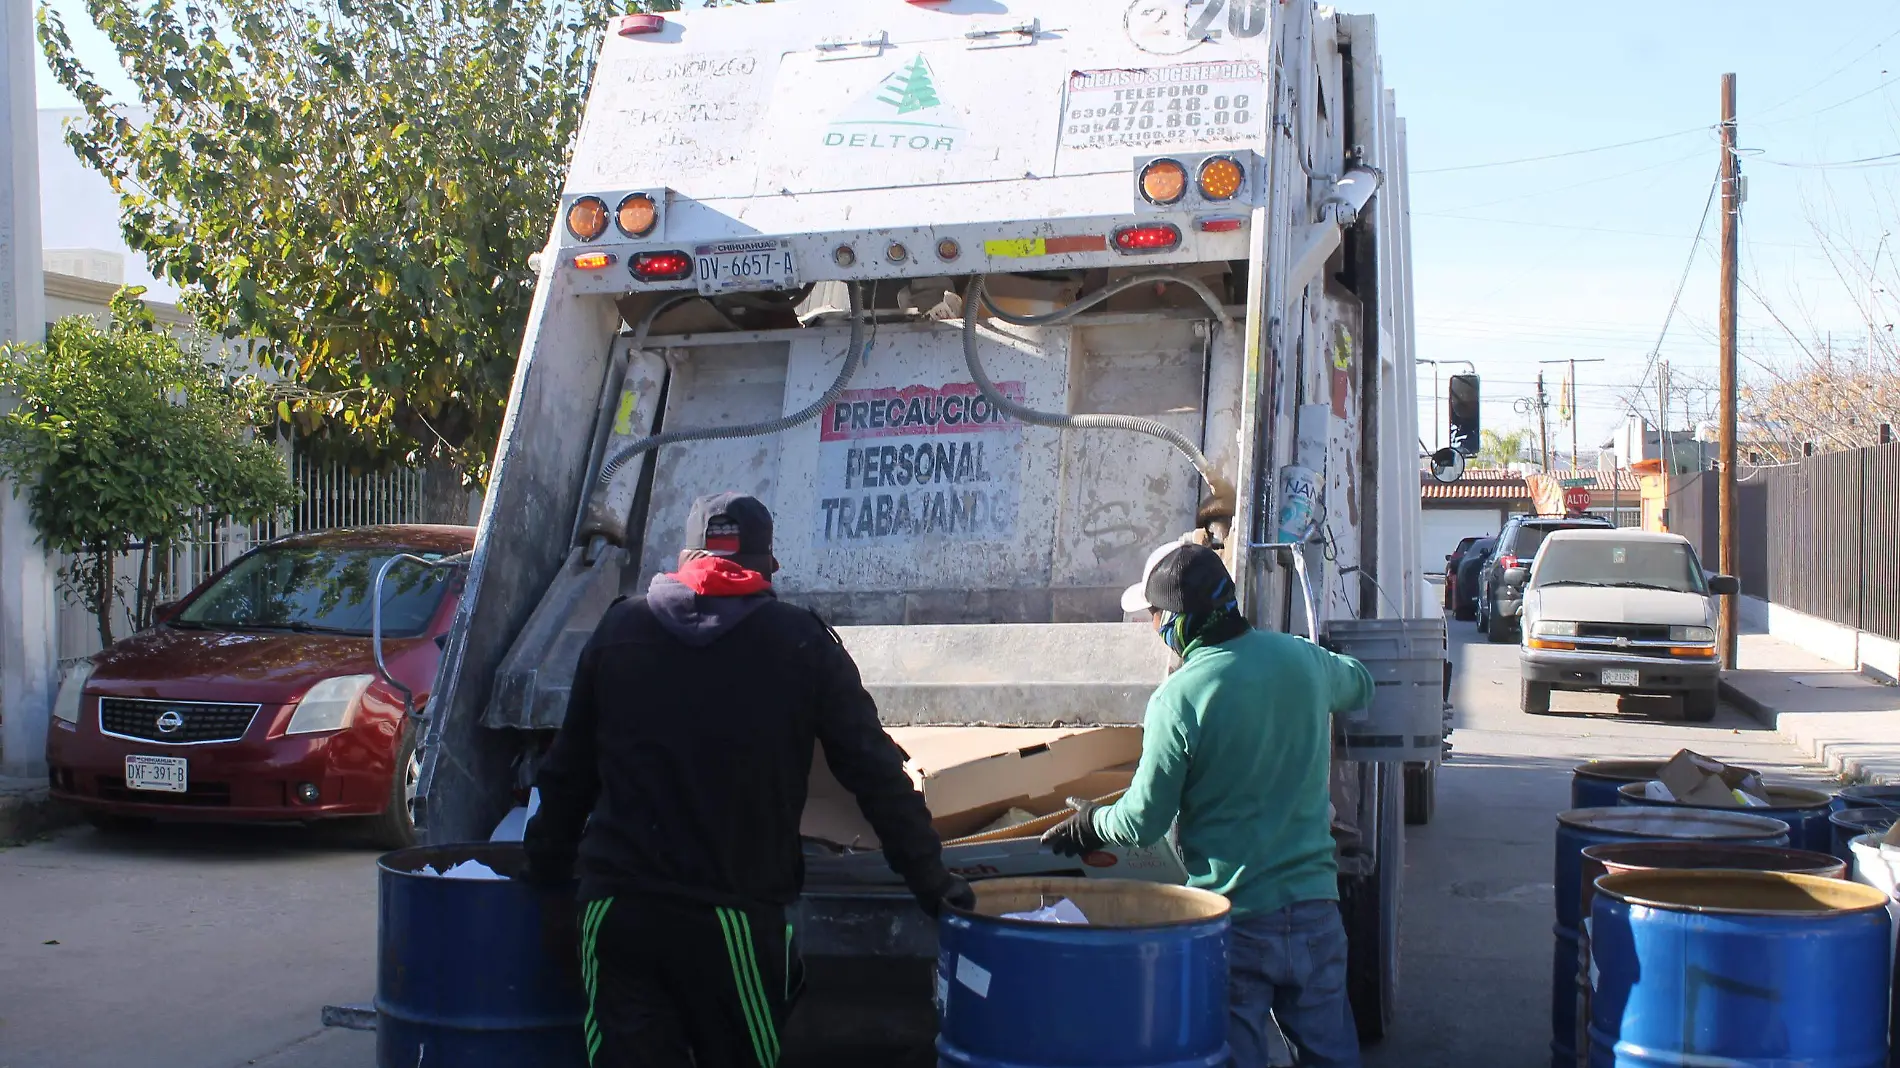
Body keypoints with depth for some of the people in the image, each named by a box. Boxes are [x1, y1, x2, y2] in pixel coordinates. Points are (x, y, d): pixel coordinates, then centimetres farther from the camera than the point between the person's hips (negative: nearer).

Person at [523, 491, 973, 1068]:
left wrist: (546, 860, 31)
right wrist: (929, 877, 11)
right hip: (736, 916, -2)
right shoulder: (803, 642, 1)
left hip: (616, 907, 2)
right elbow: (875, 770, 2)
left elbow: (569, 768, 17)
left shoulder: (618, 628, 10)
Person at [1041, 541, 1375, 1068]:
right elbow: (1359, 684, 24)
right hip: (1315, 905, 5)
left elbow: (1143, 822, -9)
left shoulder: (1177, 700, -16)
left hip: (1233, 914, -4)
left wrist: (1089, 824, 10)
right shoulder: (1301, 658, -1)